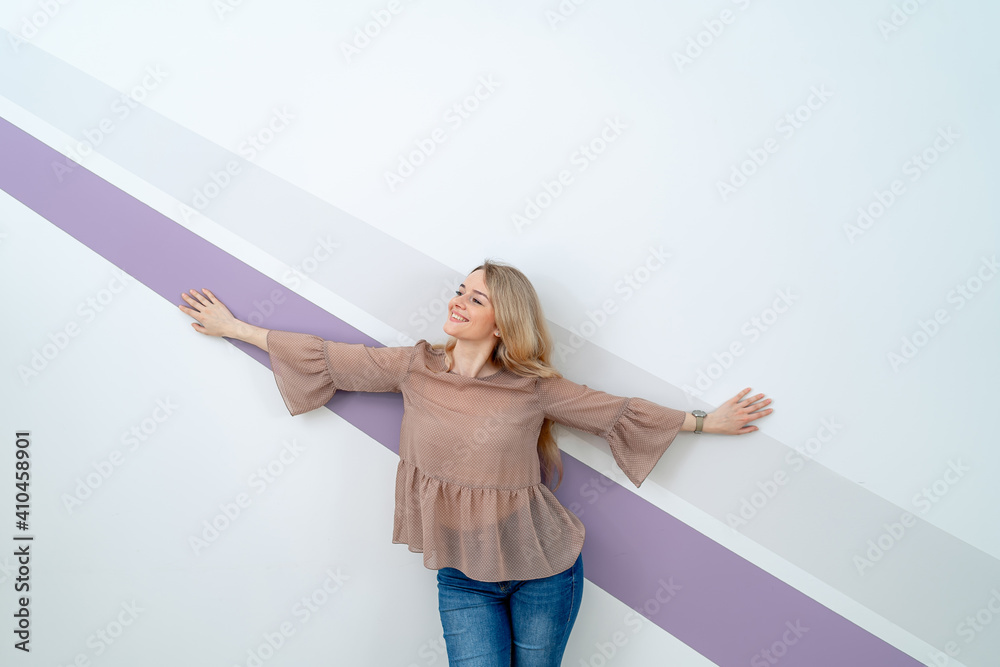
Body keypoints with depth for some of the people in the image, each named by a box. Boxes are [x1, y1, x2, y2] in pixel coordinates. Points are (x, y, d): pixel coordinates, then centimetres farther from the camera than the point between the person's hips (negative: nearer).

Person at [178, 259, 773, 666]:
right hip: (464, 577, 1)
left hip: (544, 571, -1)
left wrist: (706, 421, 5)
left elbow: (619, 413, 0)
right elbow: (329, 360, 2)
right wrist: (235, 327, 8)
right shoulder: (416, 367, -5)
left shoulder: (534, 387, -10)